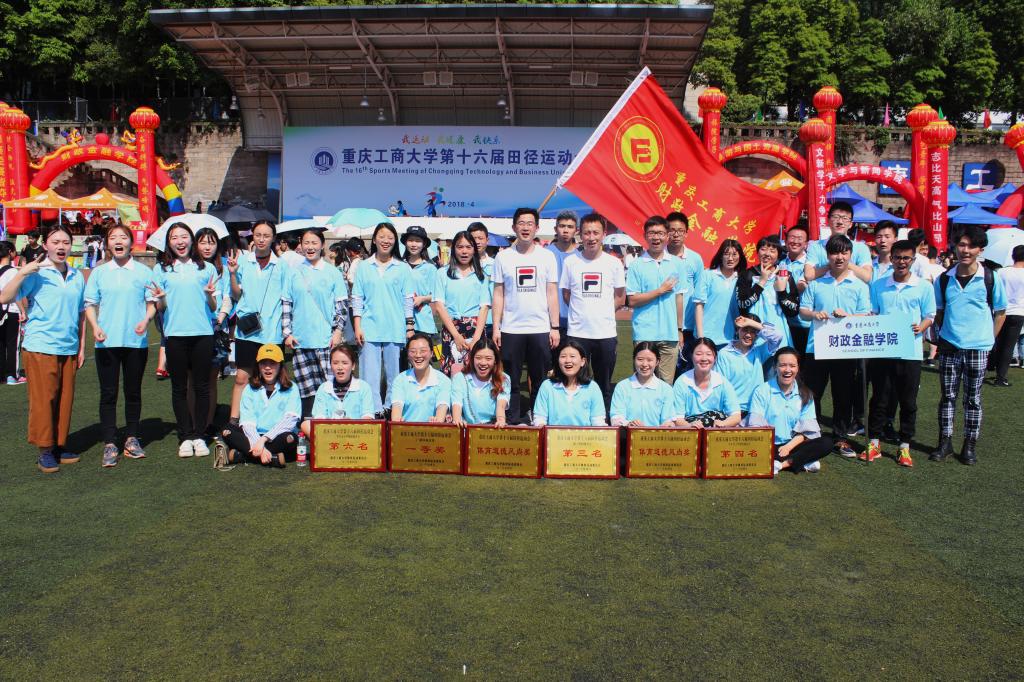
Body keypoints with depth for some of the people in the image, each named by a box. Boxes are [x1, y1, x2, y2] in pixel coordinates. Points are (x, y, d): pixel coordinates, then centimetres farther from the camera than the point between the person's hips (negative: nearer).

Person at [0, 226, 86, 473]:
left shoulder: (77, 276, 11)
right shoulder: (35, 274, -4)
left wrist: (82, 346, 15)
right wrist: (22, 273, -22)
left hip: (68, 349, 5)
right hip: (40, 348, -5)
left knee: (65, 399, 8)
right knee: (43, 399, -2)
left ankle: (60, 446, 19)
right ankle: (45, 450, 7)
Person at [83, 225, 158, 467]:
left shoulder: (144, 271, 6)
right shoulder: (98, 272, 8)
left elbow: (152, 302, 6)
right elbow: (90, 304, 8)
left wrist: (146, 319, -14)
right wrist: (95, 327, -10)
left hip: (136, 341, 0)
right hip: (107, 341, 0)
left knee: (133, 392, 9)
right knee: (108, 393, 2)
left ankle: (132, 438, 21)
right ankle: (109, 444, 7)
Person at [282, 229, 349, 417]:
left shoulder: (333, 273, 6)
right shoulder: (293, 272, 10)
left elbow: (341, 305, 5)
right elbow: (286, 303, 10)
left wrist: (338, 331, -4)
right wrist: (287, 332, 3)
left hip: (326, 339, -2)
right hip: (300, 340, 2)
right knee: (306, 388, 3)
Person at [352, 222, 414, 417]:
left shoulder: (403, 268, 6)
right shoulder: (364, 267, 8)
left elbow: (408, 300, 6)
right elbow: (357, 299, 7)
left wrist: (409, 327, 1)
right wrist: (357, 327, 0)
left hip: (395, 330, 0)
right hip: (369, 329, 0)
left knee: (394, 373, 4)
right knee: (369, 374, -2)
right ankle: (374, 412, 2)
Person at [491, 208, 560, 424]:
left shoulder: (547, 256, 5)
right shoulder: (503, 257, 4)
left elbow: (552, 294, 5)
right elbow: (498, 295, 5)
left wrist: (555, 327, -1)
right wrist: (496, 327, -2)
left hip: (540, 328, 0)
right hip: (510, 329, 0)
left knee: (539, 380, 7)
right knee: (511, 380, 5)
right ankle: (513, 422, 15)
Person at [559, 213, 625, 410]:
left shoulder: (614, 263, 2)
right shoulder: (570, 262, 2)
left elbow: (620, 298, 9)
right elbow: (566, 295, 10)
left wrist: (601, 312, 3)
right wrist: (582, 311, 3)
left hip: (606, 333, 1)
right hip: (577, 333, 0)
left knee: (604, 385, 10)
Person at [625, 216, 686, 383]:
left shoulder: (675, 263, 8)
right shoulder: (637, 265, -1)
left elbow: (679, 297, 11)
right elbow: (632, 301, -5)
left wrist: (680, 329, 10)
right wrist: (660, 290, -7)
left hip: (670, 334, 2)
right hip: (644, 334, -2)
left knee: (667, 383, 6)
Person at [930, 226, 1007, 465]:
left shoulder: (991, 279, -3)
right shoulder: (944, 279, 2)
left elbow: (1000, 313, 5)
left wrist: (988, 338, 0)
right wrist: (944, 333, 5)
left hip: (977, 349, -2)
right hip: (949, 347, 2)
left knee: (973, 398, 7)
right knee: (947, 396, 7)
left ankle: (970, 445, 17)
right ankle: (945, 442, 17)